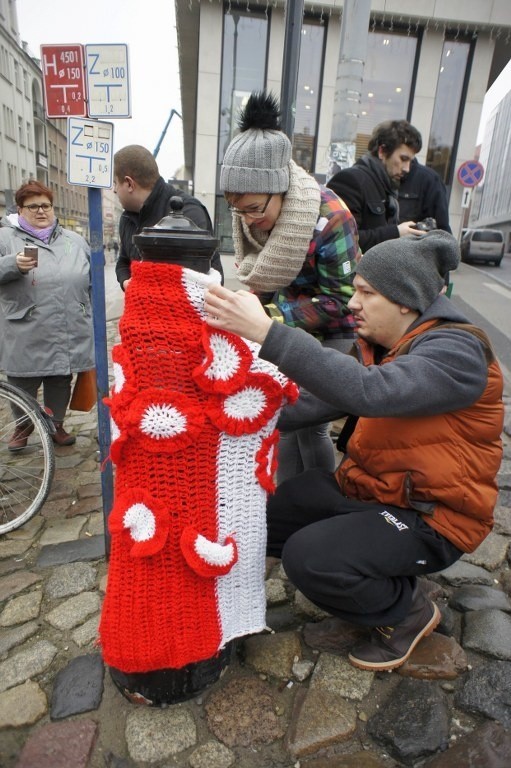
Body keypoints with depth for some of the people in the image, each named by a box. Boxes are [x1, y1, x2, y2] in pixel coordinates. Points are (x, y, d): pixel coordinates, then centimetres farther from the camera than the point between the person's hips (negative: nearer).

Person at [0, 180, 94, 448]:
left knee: (61, 384, 14)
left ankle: (56, 425, 33)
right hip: (27, 338, -2)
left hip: (69, 337, 3)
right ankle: (23, 426, 33)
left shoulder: (75, 241, 11)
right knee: (23, 386, 9)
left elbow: (93, 283, 14)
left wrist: (94, 325, 12)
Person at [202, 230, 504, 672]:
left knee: (309, 557, -26)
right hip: (366, 487, 8)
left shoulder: (456, 351, -21)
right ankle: (376, 576, 17)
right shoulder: (382, 345, 5)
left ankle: (408, 610, 5)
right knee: (258, 517, 0)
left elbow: (368, 391, -40)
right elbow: (325, 399, -1)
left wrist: (267, 333, -44)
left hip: (430, 515, -8)